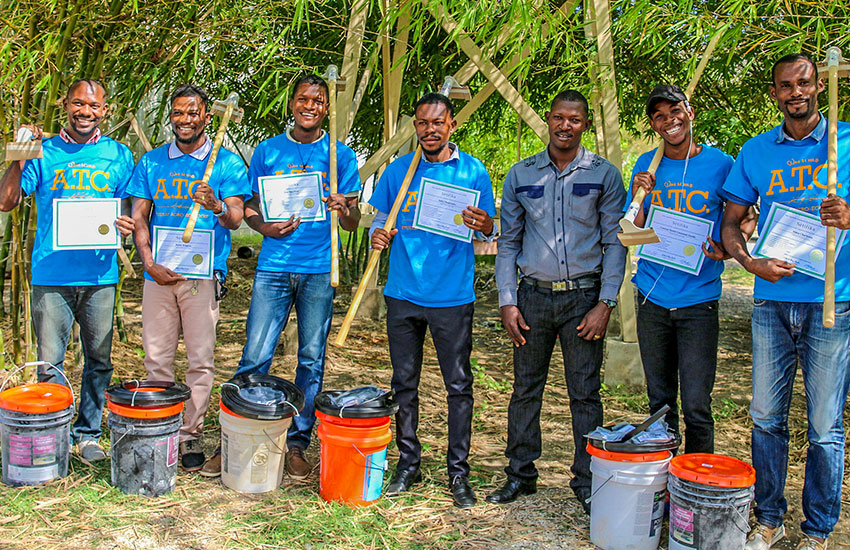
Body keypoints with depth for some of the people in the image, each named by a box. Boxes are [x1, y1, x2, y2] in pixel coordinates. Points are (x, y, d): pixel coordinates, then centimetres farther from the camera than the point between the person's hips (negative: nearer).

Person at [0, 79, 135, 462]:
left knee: (99, 360, 7)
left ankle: (88, 433, 21)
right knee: (49, 361, 2)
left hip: (100, 274, 1)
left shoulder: (118, 155, 10)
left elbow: (128, 207, 14)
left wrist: (126, 224, -8)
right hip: (51, 274, -1)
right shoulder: (43, 153, 6)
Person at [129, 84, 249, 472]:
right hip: (158, 272, 3)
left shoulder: (226, 163, 4)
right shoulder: (151, 162, 13)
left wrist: (216, 207, -28)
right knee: (157, 358, 5)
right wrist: (149, 262, -3)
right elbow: (138, 217, 11)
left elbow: (235, 220, -5)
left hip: (203, 274, -2)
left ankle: (191, 435, 10)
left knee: (200, 360, 0)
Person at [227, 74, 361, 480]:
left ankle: (297, 442, 16)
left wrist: (343, 207, -17)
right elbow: (250, 207, 14)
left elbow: (353, 223, 6)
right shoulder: (267, 150, 10)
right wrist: (265, 227, -7)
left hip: (319, 269, 0)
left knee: (311, 359, 5)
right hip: (273, 267, 0)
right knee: (255, 356, -3)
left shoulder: (340, 155, 8)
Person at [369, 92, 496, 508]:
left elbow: (490, 232, 2)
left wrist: (484, 225, -21)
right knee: (404, 383, 10)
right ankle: (408, 463, 23)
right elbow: (381, 218, 15)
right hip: (403, 293, 3)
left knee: (458, 385, 2)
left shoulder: (473, 172, 2)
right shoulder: (397, 171, 8)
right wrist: (378, 234, -8)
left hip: (452, 297, -2)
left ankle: (458, 472, 13)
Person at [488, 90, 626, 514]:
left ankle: (587, 481, 15)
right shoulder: (520, 175, 8)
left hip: (583, 296, -1)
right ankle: (520, 474, 21)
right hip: (533, 297, 2)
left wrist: (605, 303, -6)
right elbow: (508, 242, 9)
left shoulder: (604, 175, 3)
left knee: (585, 393, 3)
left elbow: (614, 242, 2)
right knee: (525, 389, 7)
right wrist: (507, 301, 1)